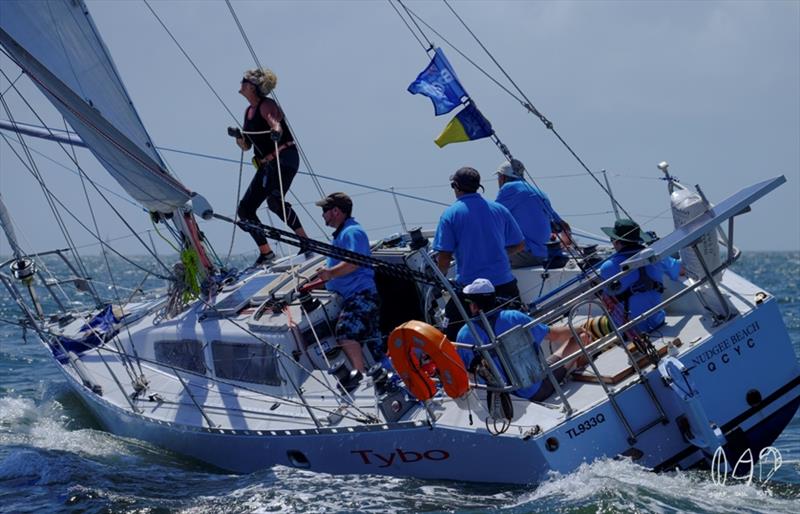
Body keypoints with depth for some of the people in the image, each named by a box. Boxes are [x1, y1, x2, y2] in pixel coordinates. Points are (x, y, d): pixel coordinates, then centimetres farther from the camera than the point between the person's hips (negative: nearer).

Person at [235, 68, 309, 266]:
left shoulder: (266, 105, -9)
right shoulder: (249, 111, 16)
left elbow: (276, 125, -30)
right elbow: (246, 146, 21)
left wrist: (276, 132, -53)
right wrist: (239, 138, 0)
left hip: (284, 158, -10)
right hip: (266, 165, 10)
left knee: (274, 200, -25)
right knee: (245, 209, 15)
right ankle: (266, 253, 18)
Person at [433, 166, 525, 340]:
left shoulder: (450, 214, -4)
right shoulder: (499, 209, 7)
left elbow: (444, 257, -8)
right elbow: (519, 245, 12)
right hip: (504, 284, 3)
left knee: (453, 338, 5)